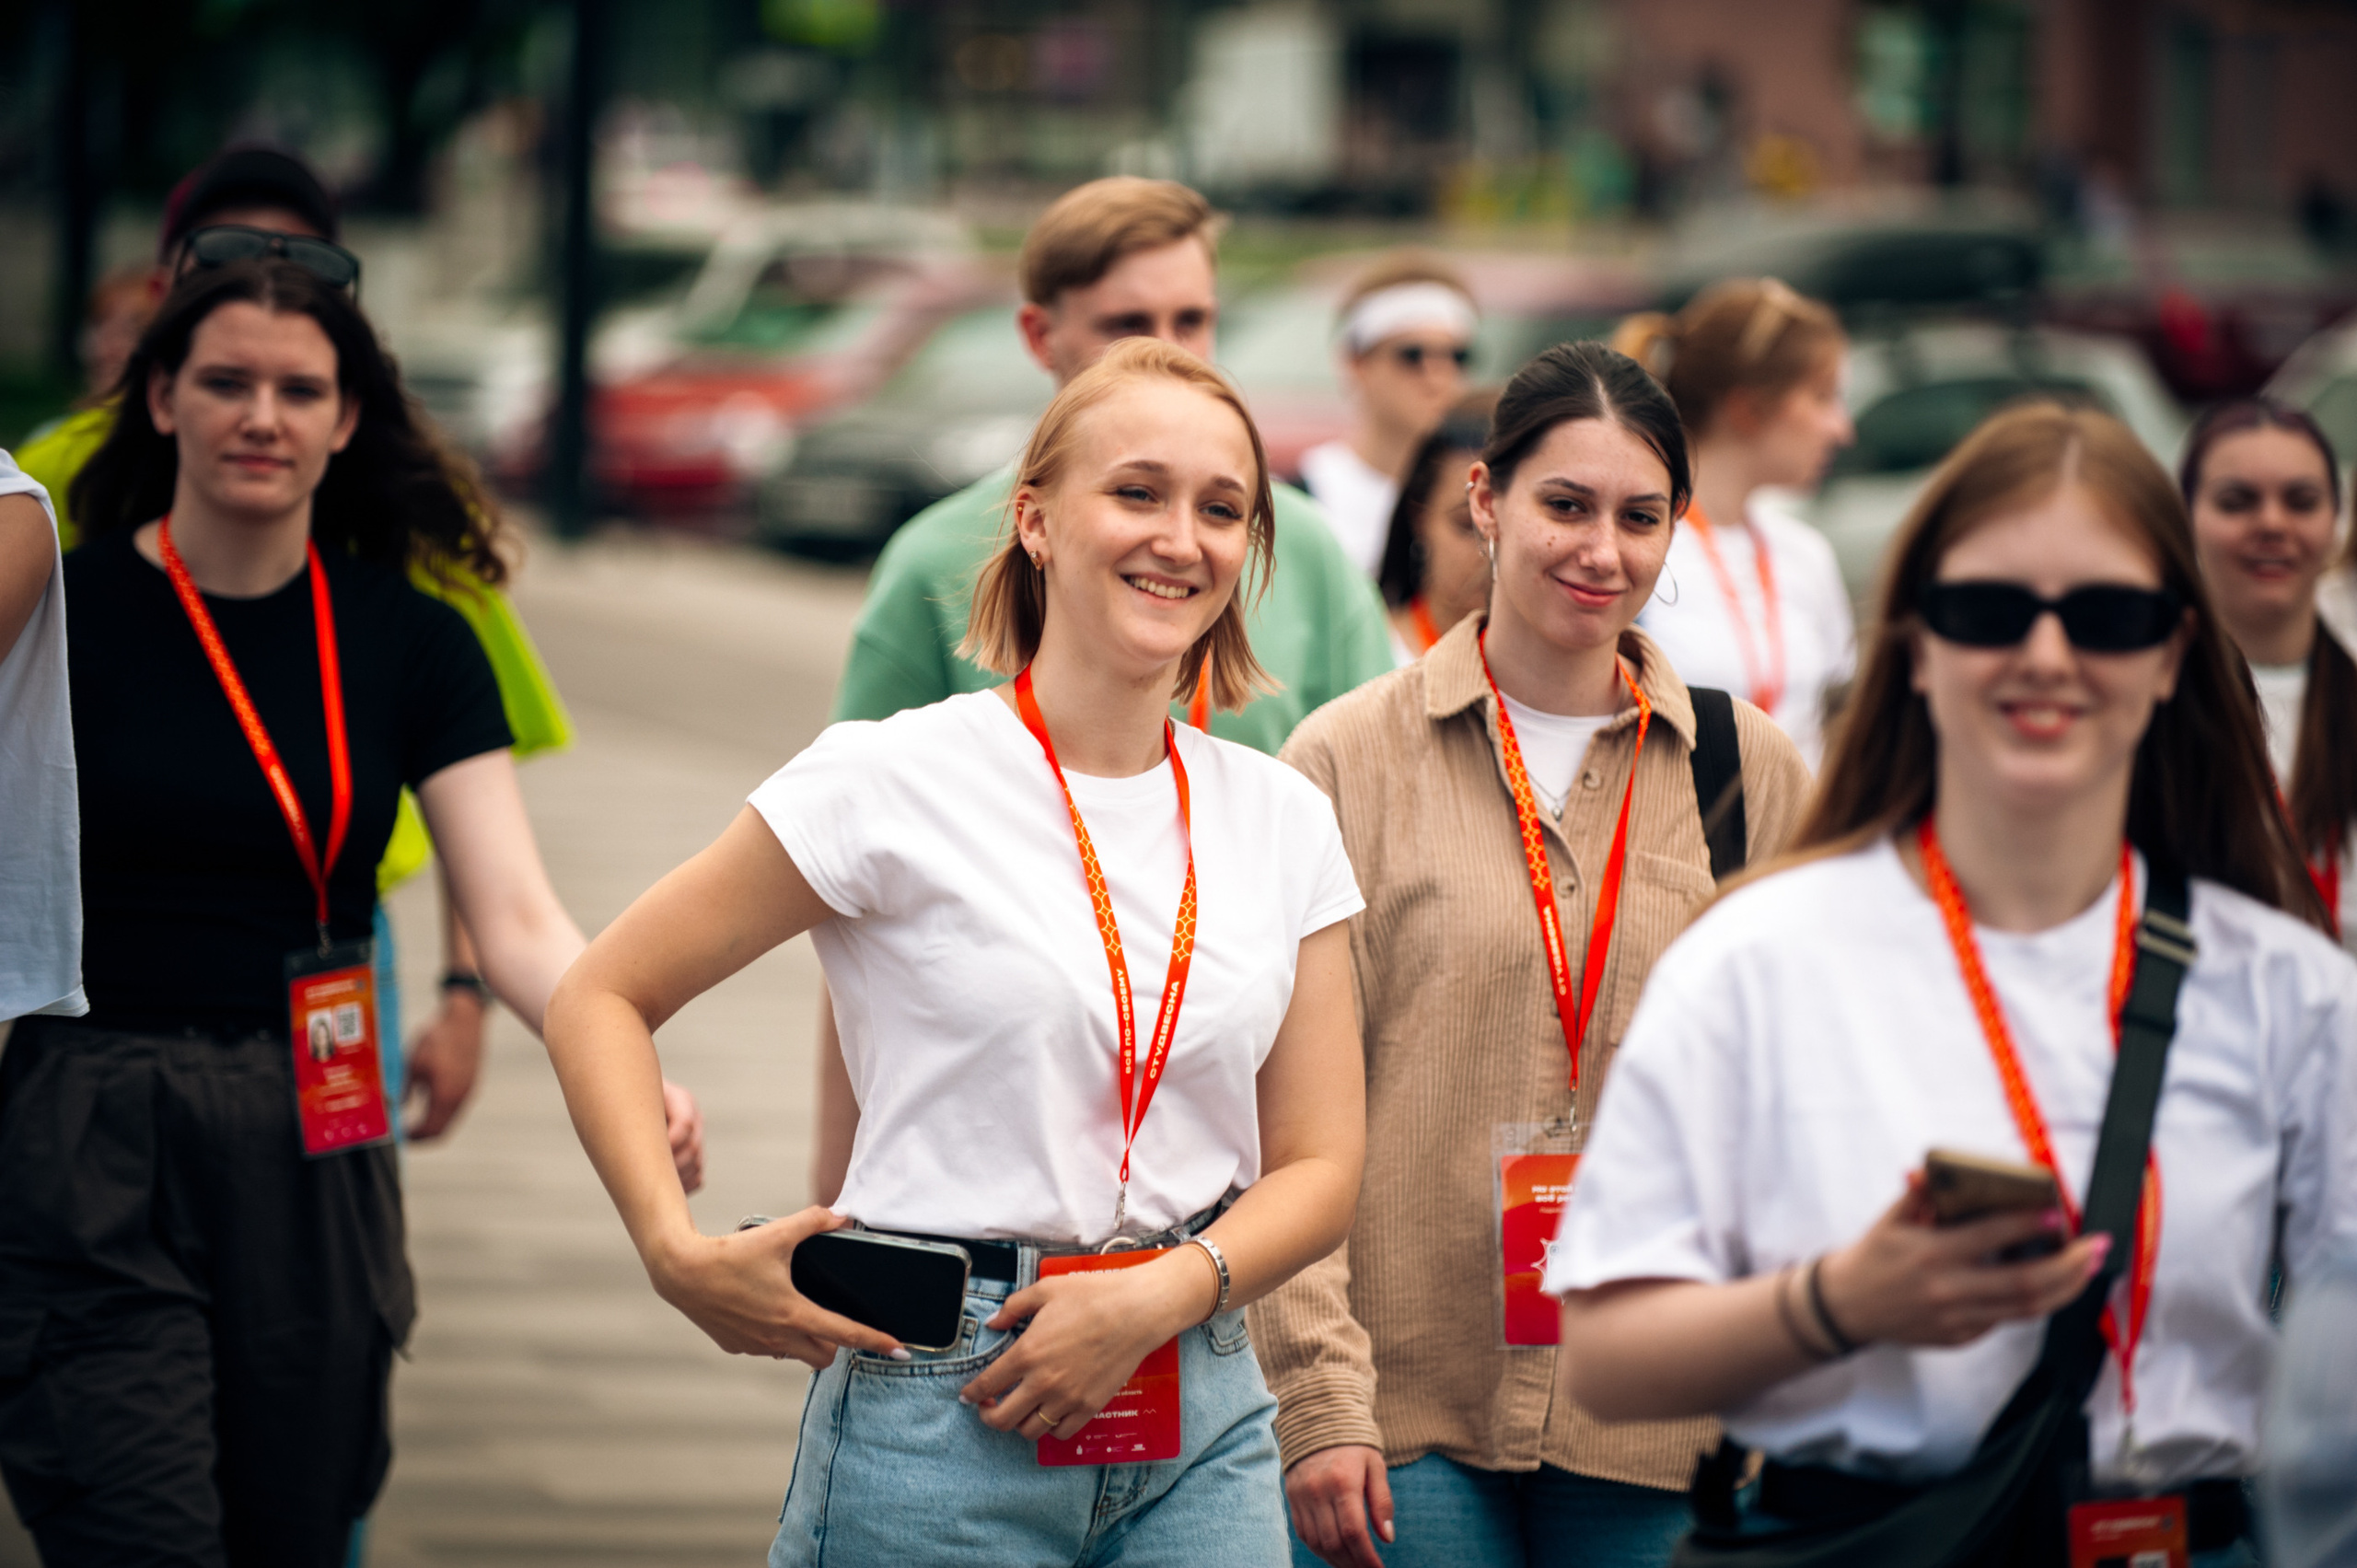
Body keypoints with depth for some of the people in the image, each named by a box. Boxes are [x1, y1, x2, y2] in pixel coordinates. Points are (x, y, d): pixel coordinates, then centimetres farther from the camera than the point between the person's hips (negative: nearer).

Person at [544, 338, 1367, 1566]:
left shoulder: (1282, 821, 7)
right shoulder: (895, 784, -5)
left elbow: (1320, 1166, 8)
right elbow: (600, 999, 0)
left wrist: (1167, 1292, -10)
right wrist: (675, 1249, -12)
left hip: (1202, 1432, 4)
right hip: (944, 1420, -3)